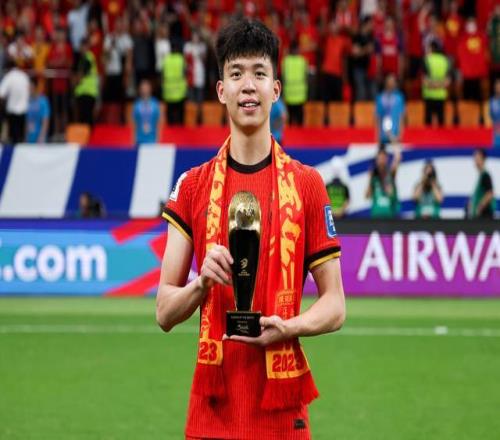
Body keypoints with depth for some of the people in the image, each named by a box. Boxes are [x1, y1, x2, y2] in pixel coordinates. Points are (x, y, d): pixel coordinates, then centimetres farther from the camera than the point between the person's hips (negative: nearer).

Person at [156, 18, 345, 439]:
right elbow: (165, 313, 4)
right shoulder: (192, 185, 5)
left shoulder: (307, 184, 2)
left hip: (282, 406, -1)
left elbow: (335, 306, 3)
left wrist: (287, 327, -16)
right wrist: (203, 282, -15)